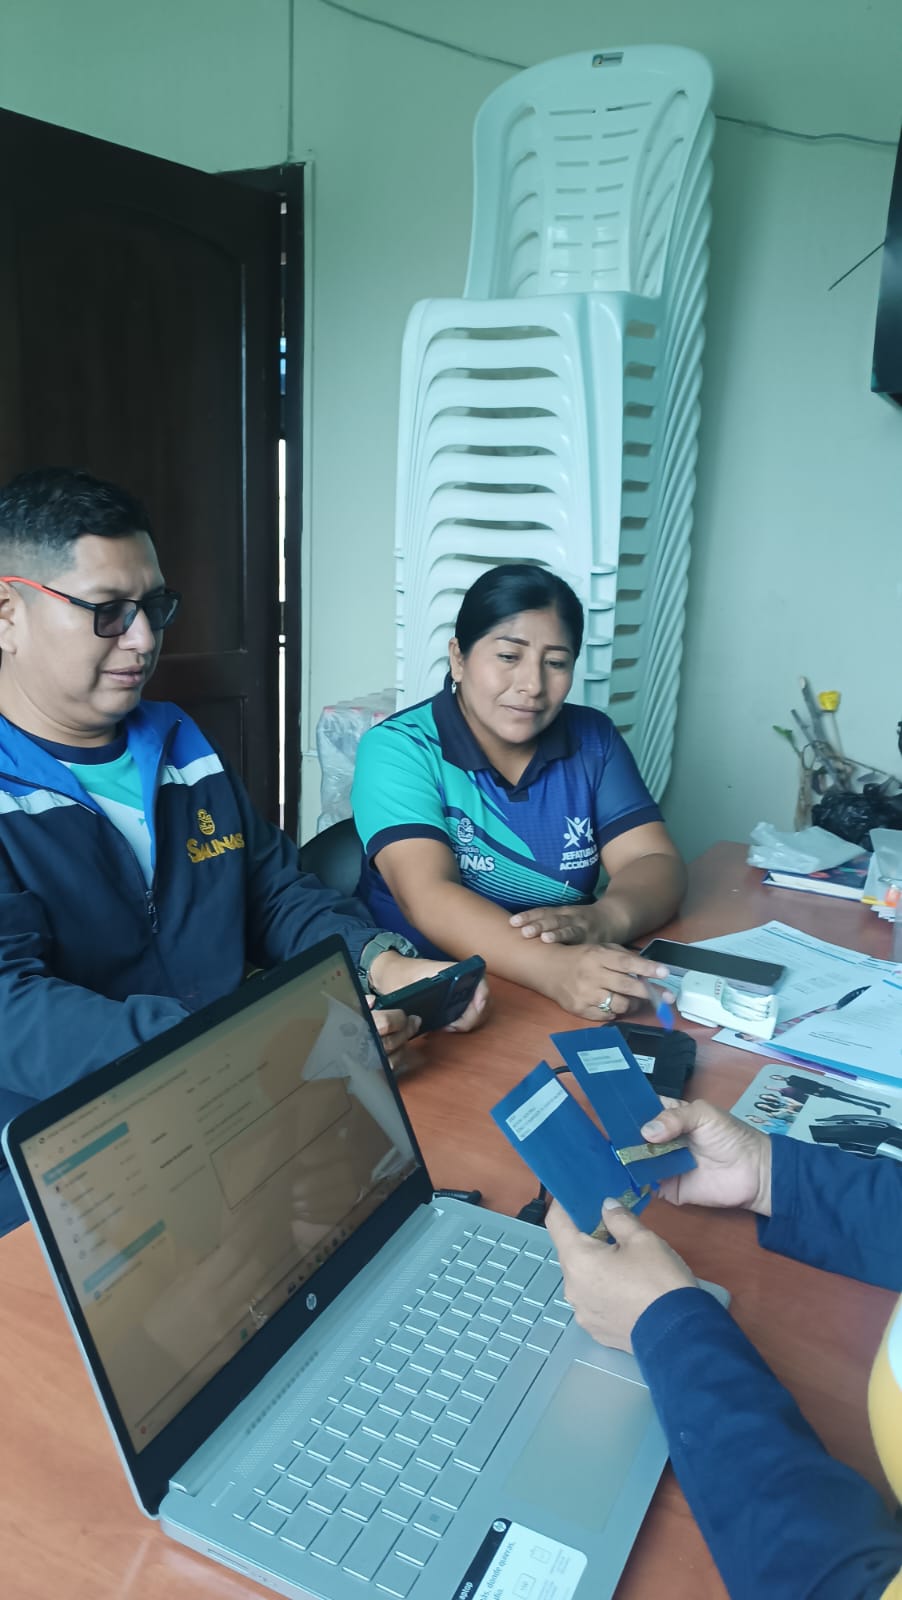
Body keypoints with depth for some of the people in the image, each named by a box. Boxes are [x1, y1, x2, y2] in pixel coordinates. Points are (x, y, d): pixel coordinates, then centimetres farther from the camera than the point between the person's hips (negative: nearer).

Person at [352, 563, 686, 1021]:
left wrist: (604, 919, -24)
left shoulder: (594, 740, 4)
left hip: (584, 999, 5)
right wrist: (553, 968, -37)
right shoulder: (397, 748, -10)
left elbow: (655, 863, -2)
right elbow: (428, 898, -22)